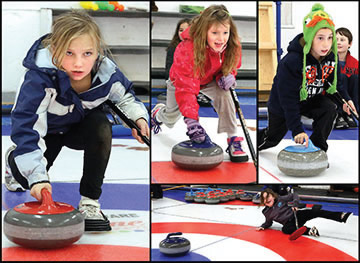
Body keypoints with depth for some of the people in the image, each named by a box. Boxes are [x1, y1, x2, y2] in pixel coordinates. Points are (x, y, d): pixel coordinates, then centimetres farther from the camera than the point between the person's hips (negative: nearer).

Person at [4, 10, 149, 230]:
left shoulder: (106, 72, -26)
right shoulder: (41, 77, -39)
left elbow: (125, 95, -1)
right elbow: (26, 125, -42)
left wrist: (138, 117, -22)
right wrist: (37, 176, -49)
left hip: (81, 125, 2)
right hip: (47, 130, -1)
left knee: (102, 128, -30)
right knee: (27, 180, -13)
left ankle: (90, 201, -16)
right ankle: (15, 159, 28)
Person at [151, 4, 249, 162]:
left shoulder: (232, 46, -30)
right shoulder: (187, 50, -46)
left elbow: (231, 65, -5)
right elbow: (186, 89, -46)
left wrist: (227, 75, -30)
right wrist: (192, 121, -53)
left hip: (210, 80, 2)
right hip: (182, 80, -2)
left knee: (224, 95, -30)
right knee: (170, 120, 13)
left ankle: (233, 140, -21)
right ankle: (157, 113, 53)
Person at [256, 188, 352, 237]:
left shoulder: (281, 199, 0)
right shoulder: (267, 212, 3)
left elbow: (294, 195, 6)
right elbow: (268, 223, 18)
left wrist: (294, 203, -11)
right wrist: (262, 227, 1)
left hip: (296, 215, 0)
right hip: (289, 223, 0)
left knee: (315, 212, -23)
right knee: (285, 229, -38)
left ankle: (341, 216, -34)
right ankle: (308, 231, -49)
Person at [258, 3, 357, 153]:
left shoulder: (331, 56, -17)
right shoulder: (291, 61, -36)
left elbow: (334, 82, 5)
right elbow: (288, 98, -33)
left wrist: (343, 100, -10)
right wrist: (297, 129, -34)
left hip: (312, 100, 4)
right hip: (282, 106, -4)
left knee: (329, 109, -26)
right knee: (272, 138, 14)